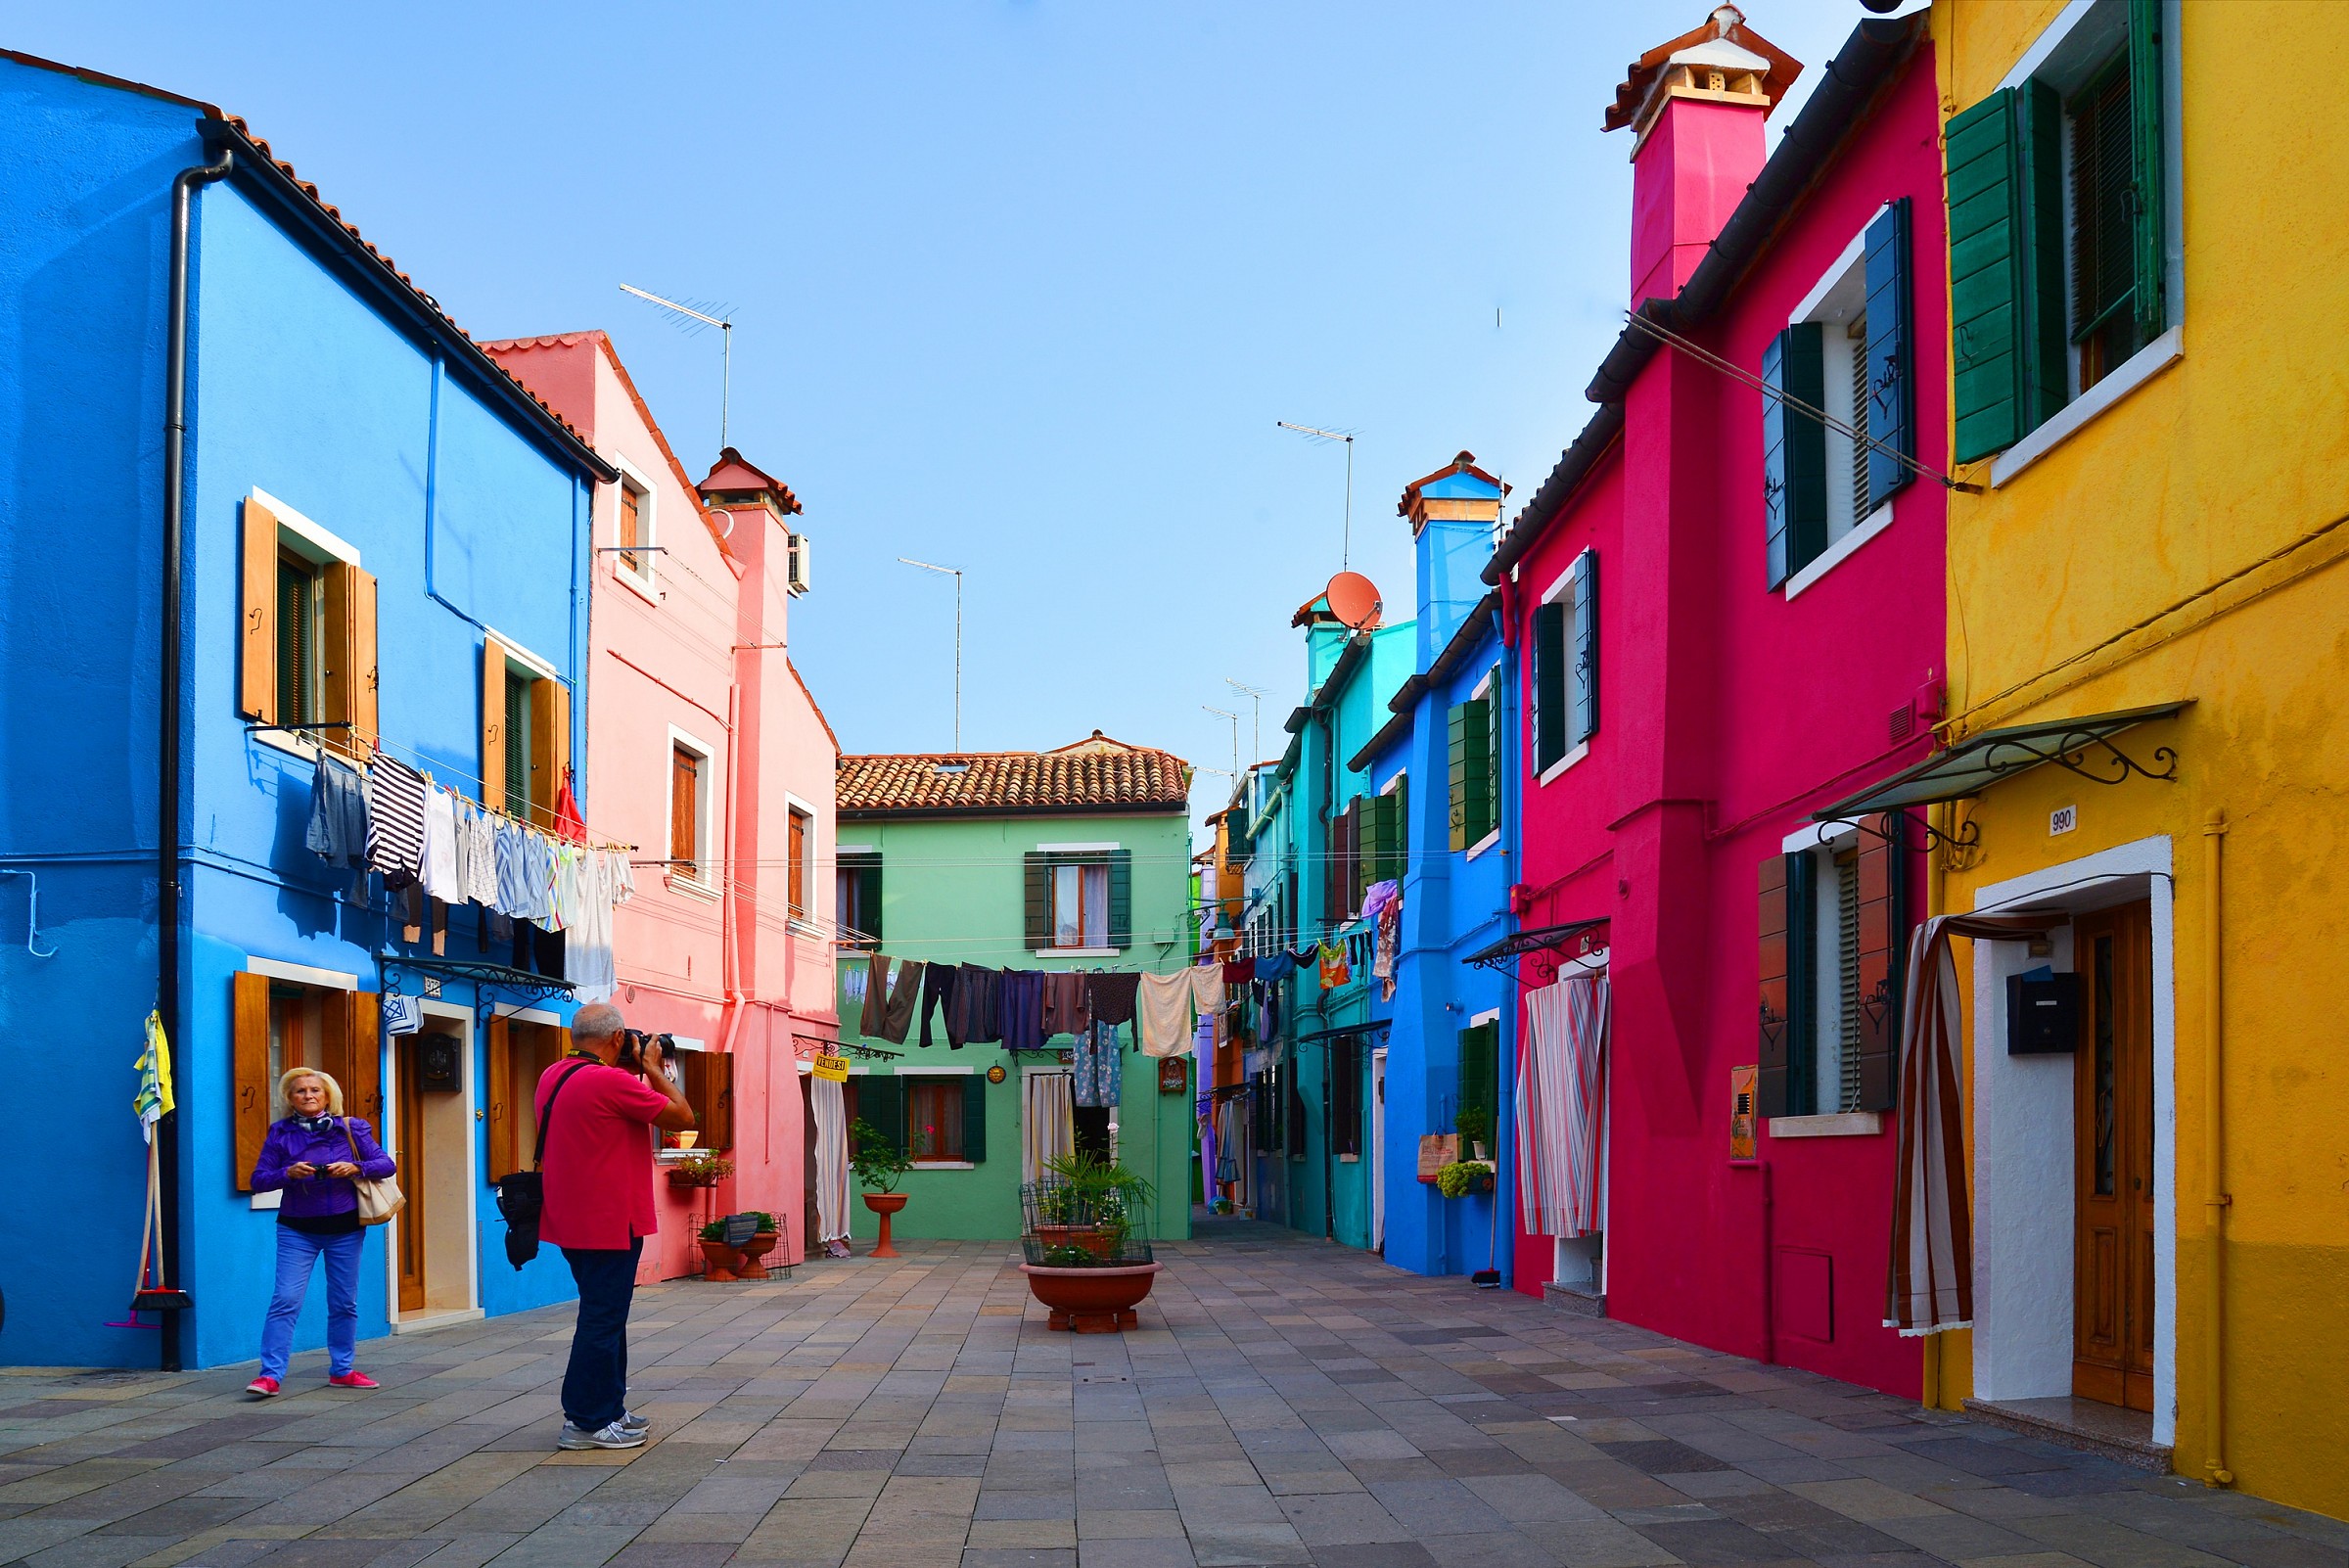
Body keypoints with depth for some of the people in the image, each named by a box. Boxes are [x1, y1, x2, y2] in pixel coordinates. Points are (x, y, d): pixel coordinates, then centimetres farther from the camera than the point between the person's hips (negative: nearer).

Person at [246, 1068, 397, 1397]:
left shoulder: (351, 1129, 2)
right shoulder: (280, 1133, 2)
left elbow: (386, 1164, -1)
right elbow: (259, 1179, -2)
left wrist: (355, 1168, -19)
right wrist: (288, 1174, -21)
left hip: (345, 1230, 1)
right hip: (297, 1230, -1)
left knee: (344, 1303, 10)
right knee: (285, 1299, -12)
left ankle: (342, 1370, 22)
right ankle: (270, 1375, -12)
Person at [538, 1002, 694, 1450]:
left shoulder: (552, 1077, 7)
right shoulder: (610, 1080, -20)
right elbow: (682, 1117, -14)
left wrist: (634, 1072, 13)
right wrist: (653, 1069, -3)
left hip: (571, 1222, 10)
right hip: (608, 1223, -9)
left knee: (605, 1317, 19)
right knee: (602, 1321, -3)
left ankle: (609, 1409, 26)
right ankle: (586, 1422, 1)